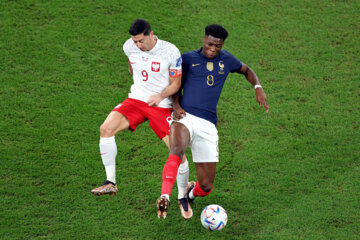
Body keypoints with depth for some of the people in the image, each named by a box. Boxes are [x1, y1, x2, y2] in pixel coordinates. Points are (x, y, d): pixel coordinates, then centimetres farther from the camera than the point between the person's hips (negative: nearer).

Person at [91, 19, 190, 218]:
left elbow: (176, 83, -7)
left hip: (162, 105, -3)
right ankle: (110, 183, -16)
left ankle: (183, 196, 12)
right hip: (136, 99, 3)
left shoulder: (171, 52, -15)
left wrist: (161, 96, -23)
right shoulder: (129, 47, -2)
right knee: (106, 128, -22)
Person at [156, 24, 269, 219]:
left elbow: (246, 70, 32)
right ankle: (164, 198, -48)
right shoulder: (188, 59, 8)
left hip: (207, 126, 3)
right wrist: (176, 105, -4)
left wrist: (258, 88, 13)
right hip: (184, 118, -3)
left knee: (206, 187, 3)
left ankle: (191, 193, 39)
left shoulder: (226, 59, 15)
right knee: (176, 151, -40)